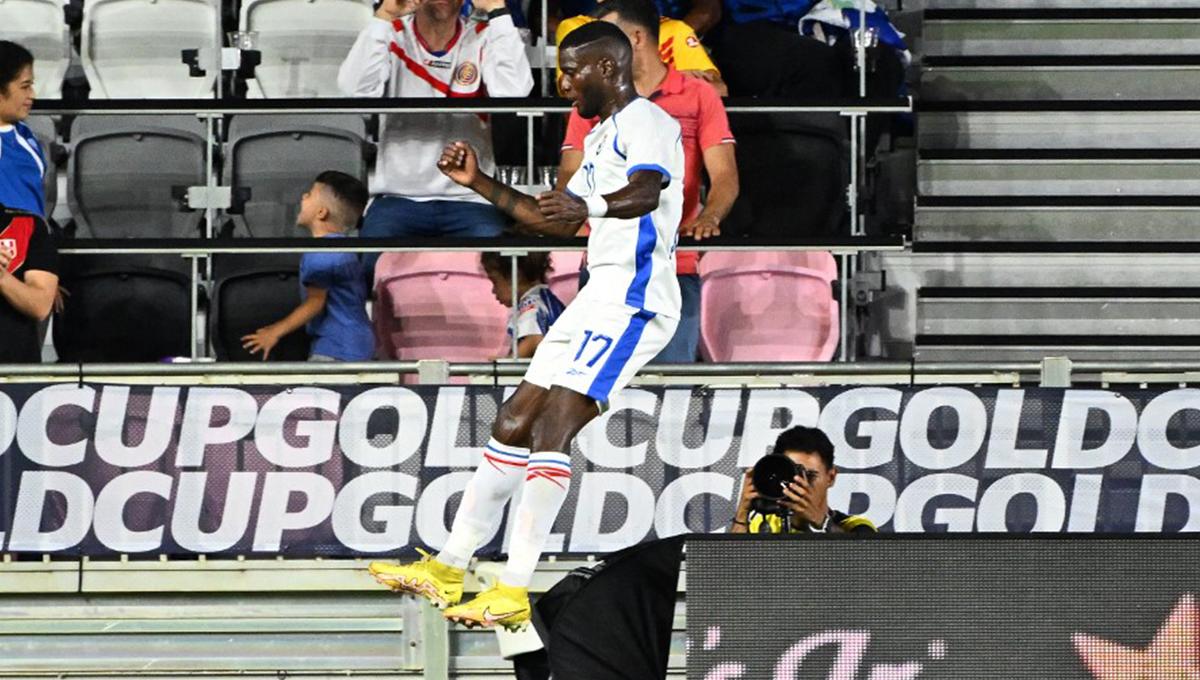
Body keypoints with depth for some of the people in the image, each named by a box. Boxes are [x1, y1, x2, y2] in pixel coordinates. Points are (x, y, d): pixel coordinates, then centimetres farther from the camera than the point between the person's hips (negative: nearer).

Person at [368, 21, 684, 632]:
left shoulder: (645, 122, -9)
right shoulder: (602, 136, 24)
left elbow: (648, 191, -29)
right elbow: (555, 223, 32)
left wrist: (589, 205, -43)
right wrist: (480, 183, 28)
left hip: (632, 299, -11)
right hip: (600, 299, 11)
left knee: (552, 429, -19)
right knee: (513, 426, 12)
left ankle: (514, 591, -22)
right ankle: (448, 567, 18)